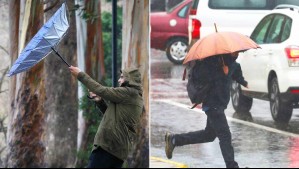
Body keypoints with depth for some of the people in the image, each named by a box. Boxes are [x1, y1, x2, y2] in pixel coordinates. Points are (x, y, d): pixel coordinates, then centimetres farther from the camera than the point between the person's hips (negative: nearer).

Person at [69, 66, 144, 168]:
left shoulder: (129, 92, -7)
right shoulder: (136, 97, 22)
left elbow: (102, 90, -9)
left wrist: (80, 75, -2)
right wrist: (100, 101, 13)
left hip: (109, 145, -9)